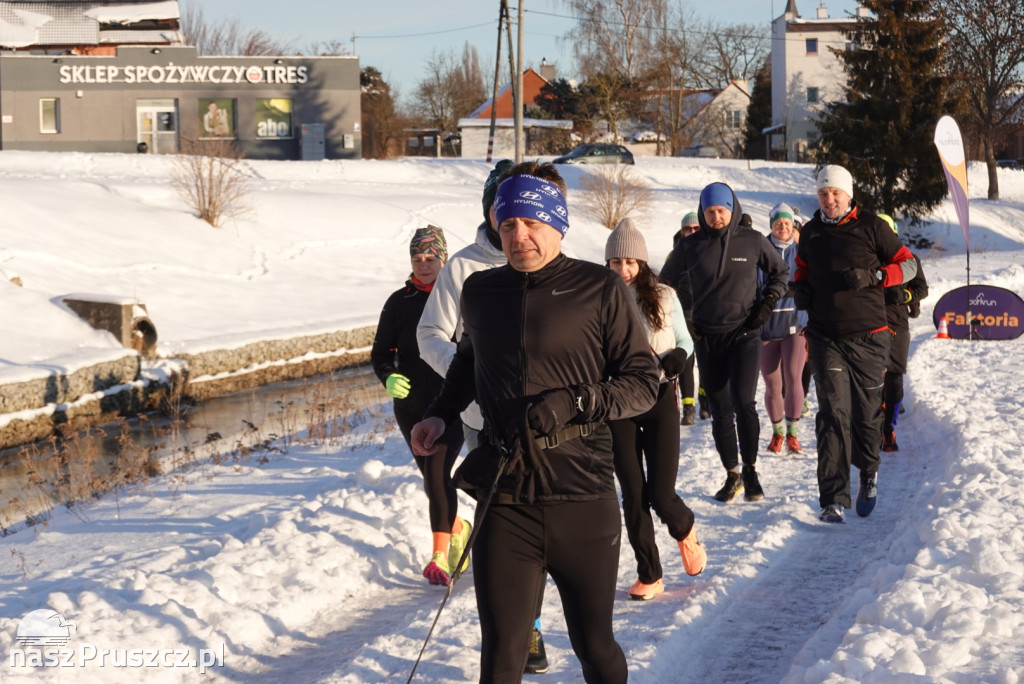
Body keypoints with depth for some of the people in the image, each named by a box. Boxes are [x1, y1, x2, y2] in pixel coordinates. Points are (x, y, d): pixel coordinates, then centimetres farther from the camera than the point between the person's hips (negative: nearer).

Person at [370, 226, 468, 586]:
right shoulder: (399, 302, 3)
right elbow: (380, 352, 7)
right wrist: (389, 377, -13)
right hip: (411, 405, 4)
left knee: (438, 472, -17)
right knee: (431, 476, 14)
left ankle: (440, 556, -17)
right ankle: (458, 529, 41)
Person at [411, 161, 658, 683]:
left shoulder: (601, 291, -3)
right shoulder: (479, 292, 9)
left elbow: (644, 381, -2)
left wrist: (575, 403, -16)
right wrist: (440, 414, 14)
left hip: (582, 497, -2)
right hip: (504, 501, 2)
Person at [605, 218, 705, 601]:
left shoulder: (663, 298, -1)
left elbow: (685, 342, 8)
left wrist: (674, 360, -13)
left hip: (659, 400, -1)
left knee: (661, 495, -5)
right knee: (633, 494, 2)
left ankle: (685, 531, 30)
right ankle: (649, 575, 15)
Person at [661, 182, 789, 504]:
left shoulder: (753, 241, 0)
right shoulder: (689, 246, 1)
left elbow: (780, 272, 14)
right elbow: (667, 282, 15)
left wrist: (766, 303, 1)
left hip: (744, 334, -2)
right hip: (706, 338, 2)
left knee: (743, 402, -18)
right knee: (720, 411, 6)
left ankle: (750, 469, -6)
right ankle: (732, 475, 16)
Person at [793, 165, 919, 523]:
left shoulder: (870, 226, -2)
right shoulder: (810, 233, 9)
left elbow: (908, 263, 1)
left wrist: (873, 276, -14)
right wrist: (801, 288, 5)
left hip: (868, 337, -2)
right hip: (826, 338, 2)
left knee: (866, 412, 7)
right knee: (833, 414, -10)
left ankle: (868, 473, 37)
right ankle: (833, 499, -12)